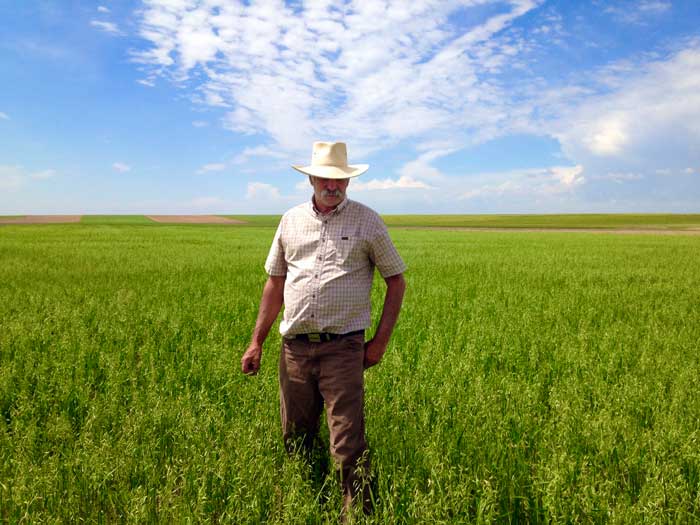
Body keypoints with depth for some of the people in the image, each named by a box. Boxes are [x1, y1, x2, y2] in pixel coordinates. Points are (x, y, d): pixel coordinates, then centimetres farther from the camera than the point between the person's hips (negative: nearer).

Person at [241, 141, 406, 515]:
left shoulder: (367, 221, 2)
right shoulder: (291, 220, 11)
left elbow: (396, 280, 6)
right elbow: (275, 283, 15)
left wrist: (381, 340, -1)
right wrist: (256, 342, 11)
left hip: (343, 347, -3)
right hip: (294, 347, 4)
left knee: (349, 447, -4)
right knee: (294, 442, 15)